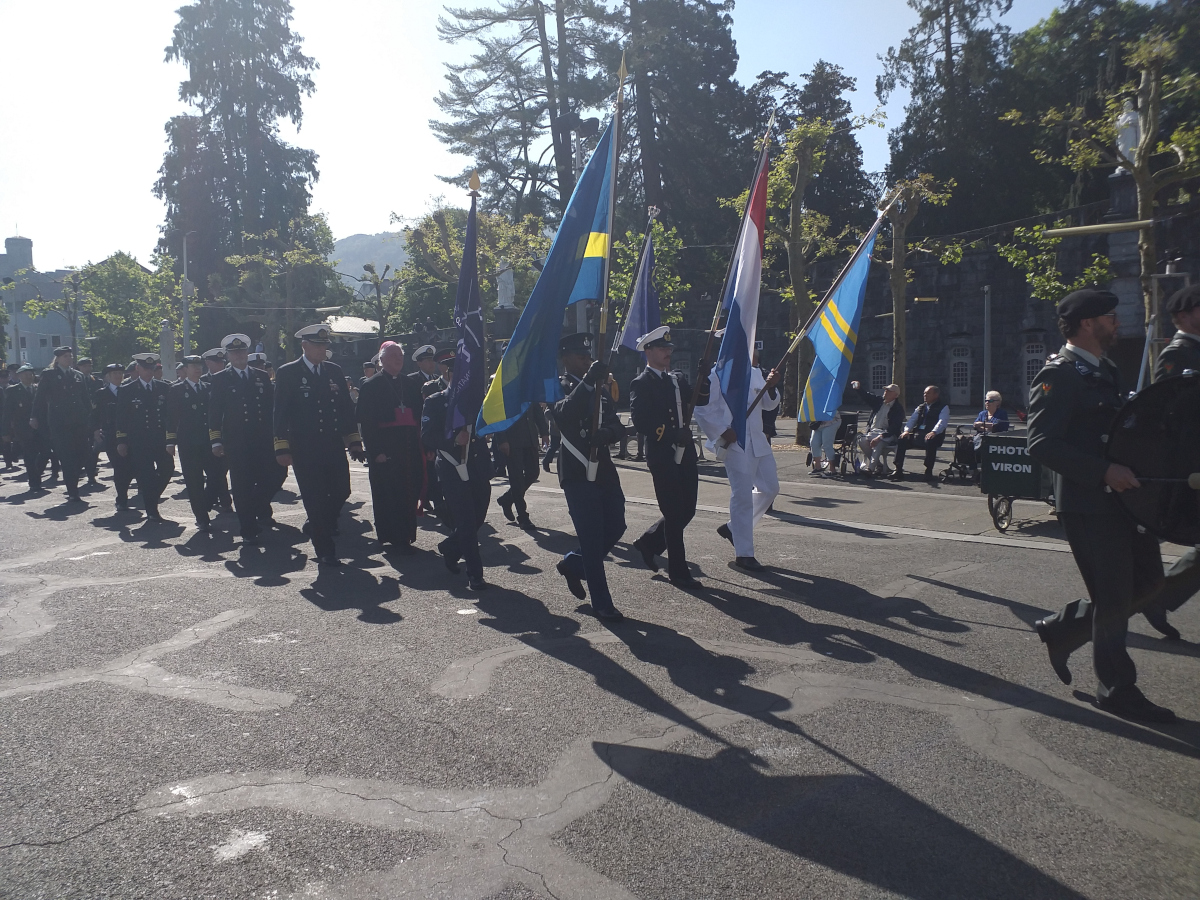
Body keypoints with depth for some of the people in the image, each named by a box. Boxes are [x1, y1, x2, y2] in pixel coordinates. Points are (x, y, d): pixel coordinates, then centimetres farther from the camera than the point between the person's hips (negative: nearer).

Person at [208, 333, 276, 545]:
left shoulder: (262, 377, 13)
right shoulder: (220, 379, 5)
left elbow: (272, 406, 13)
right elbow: (214, 412, 1)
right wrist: (216, 441, -6)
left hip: (263, 439, 2)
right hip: (236, 442, -2)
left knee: (271, 476, -4)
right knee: (242, 486, 0)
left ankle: (261, 509, 27)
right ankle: (249, 531, 8)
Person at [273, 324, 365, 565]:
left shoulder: (335, 371, 12)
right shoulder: (288, 373, 0)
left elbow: (347, 408, 13)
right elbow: (280, 412, -3)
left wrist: (354, 441, 8)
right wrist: (282, 448, -9)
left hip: (334, 446, 4)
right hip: (304, 450, -4)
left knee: (341, 492, 3)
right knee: (315, 500, -1)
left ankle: (319, 526, 33)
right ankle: (325, 552, 9)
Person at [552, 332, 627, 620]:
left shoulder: (600, 389, 15)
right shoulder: (559, 387, -3)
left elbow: (618, 426, 3)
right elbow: (563, 415, -26)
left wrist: (605, 434, -20)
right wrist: (587, 382, -34)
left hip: (604, 468, 7)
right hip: (577, 472, -7)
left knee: (616, 527, 10)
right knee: (592, 537, -5)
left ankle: (572, 564, 33)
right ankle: (601, 604, 5)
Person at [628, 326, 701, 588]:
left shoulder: (678, 380, 18)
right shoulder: (641, 384, -6)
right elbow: (641, 422, -17)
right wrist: (673, 435, -20)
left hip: (685, 454, 7)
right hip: (662, 456, -7)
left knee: (687, 511, 11)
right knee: (674, 515, -2)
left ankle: (648, 542, 33)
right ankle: (678, 572, 11)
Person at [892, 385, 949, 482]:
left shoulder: (943, 407, 5)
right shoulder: (920, 407, 24)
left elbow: (942, 421, -11)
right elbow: (912, 420, 16)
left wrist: (934, 432, -31)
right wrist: (907, 430, -7)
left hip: (931, 435, -5)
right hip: (917, 434, 5)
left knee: (930, 442, -39)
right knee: (902, 439, -20)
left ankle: (928, 471, -28)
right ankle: (898, 471, -21)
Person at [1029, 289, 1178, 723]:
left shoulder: (1106, 371, 15)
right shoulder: (1057, 376, -15)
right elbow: (1042, 444, -24)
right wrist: (1104, 471, -28)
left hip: (1119, 497, 9)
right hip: (1087, 504, -9)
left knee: (1146, 577, 14)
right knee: (1113, 596, 0)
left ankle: (1061, 627, 27)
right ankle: (1116, 688, 16)